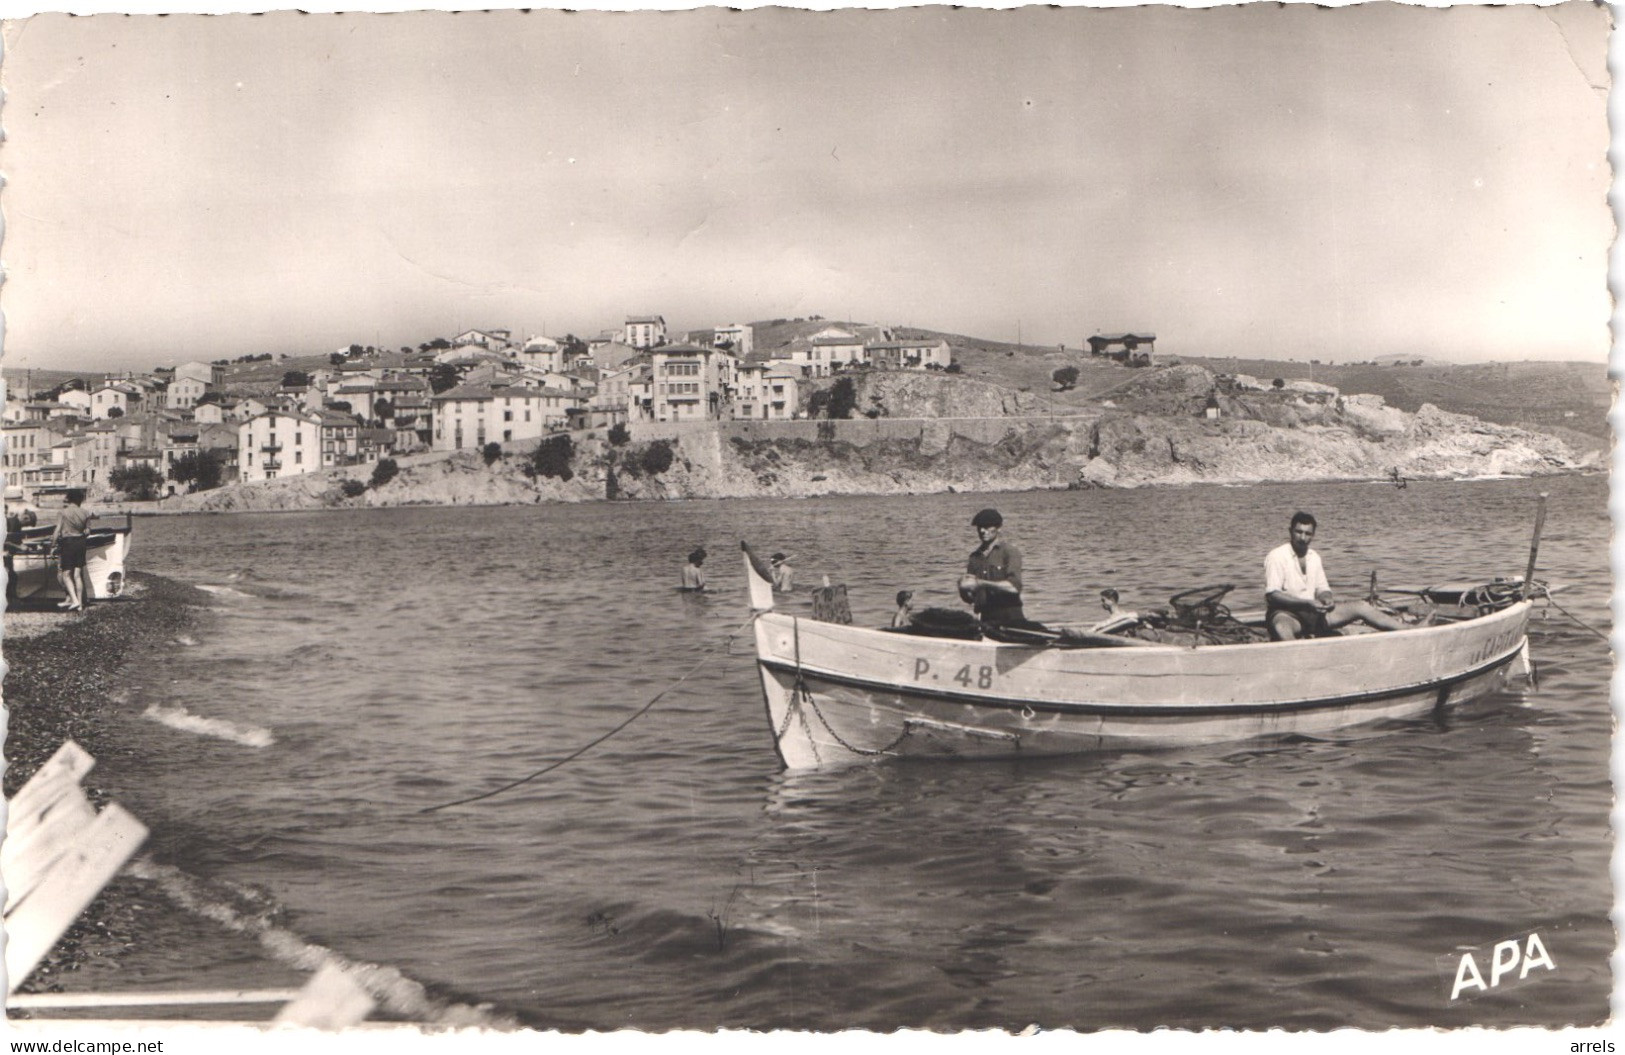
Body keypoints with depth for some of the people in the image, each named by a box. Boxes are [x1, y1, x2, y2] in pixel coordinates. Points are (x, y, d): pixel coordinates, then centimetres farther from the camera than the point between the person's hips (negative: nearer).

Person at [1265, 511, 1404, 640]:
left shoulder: (1314, 557, 14)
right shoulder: (1277, 556, -8)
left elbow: (1322, 589, 17)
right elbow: (1272, 595, -16)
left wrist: (1326, 598, -9)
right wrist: (1307, 603, -25)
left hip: (1313, 612, 6)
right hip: (1286, 613, -6)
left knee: (1361, 607, -3)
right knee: (1281, 627, -43)